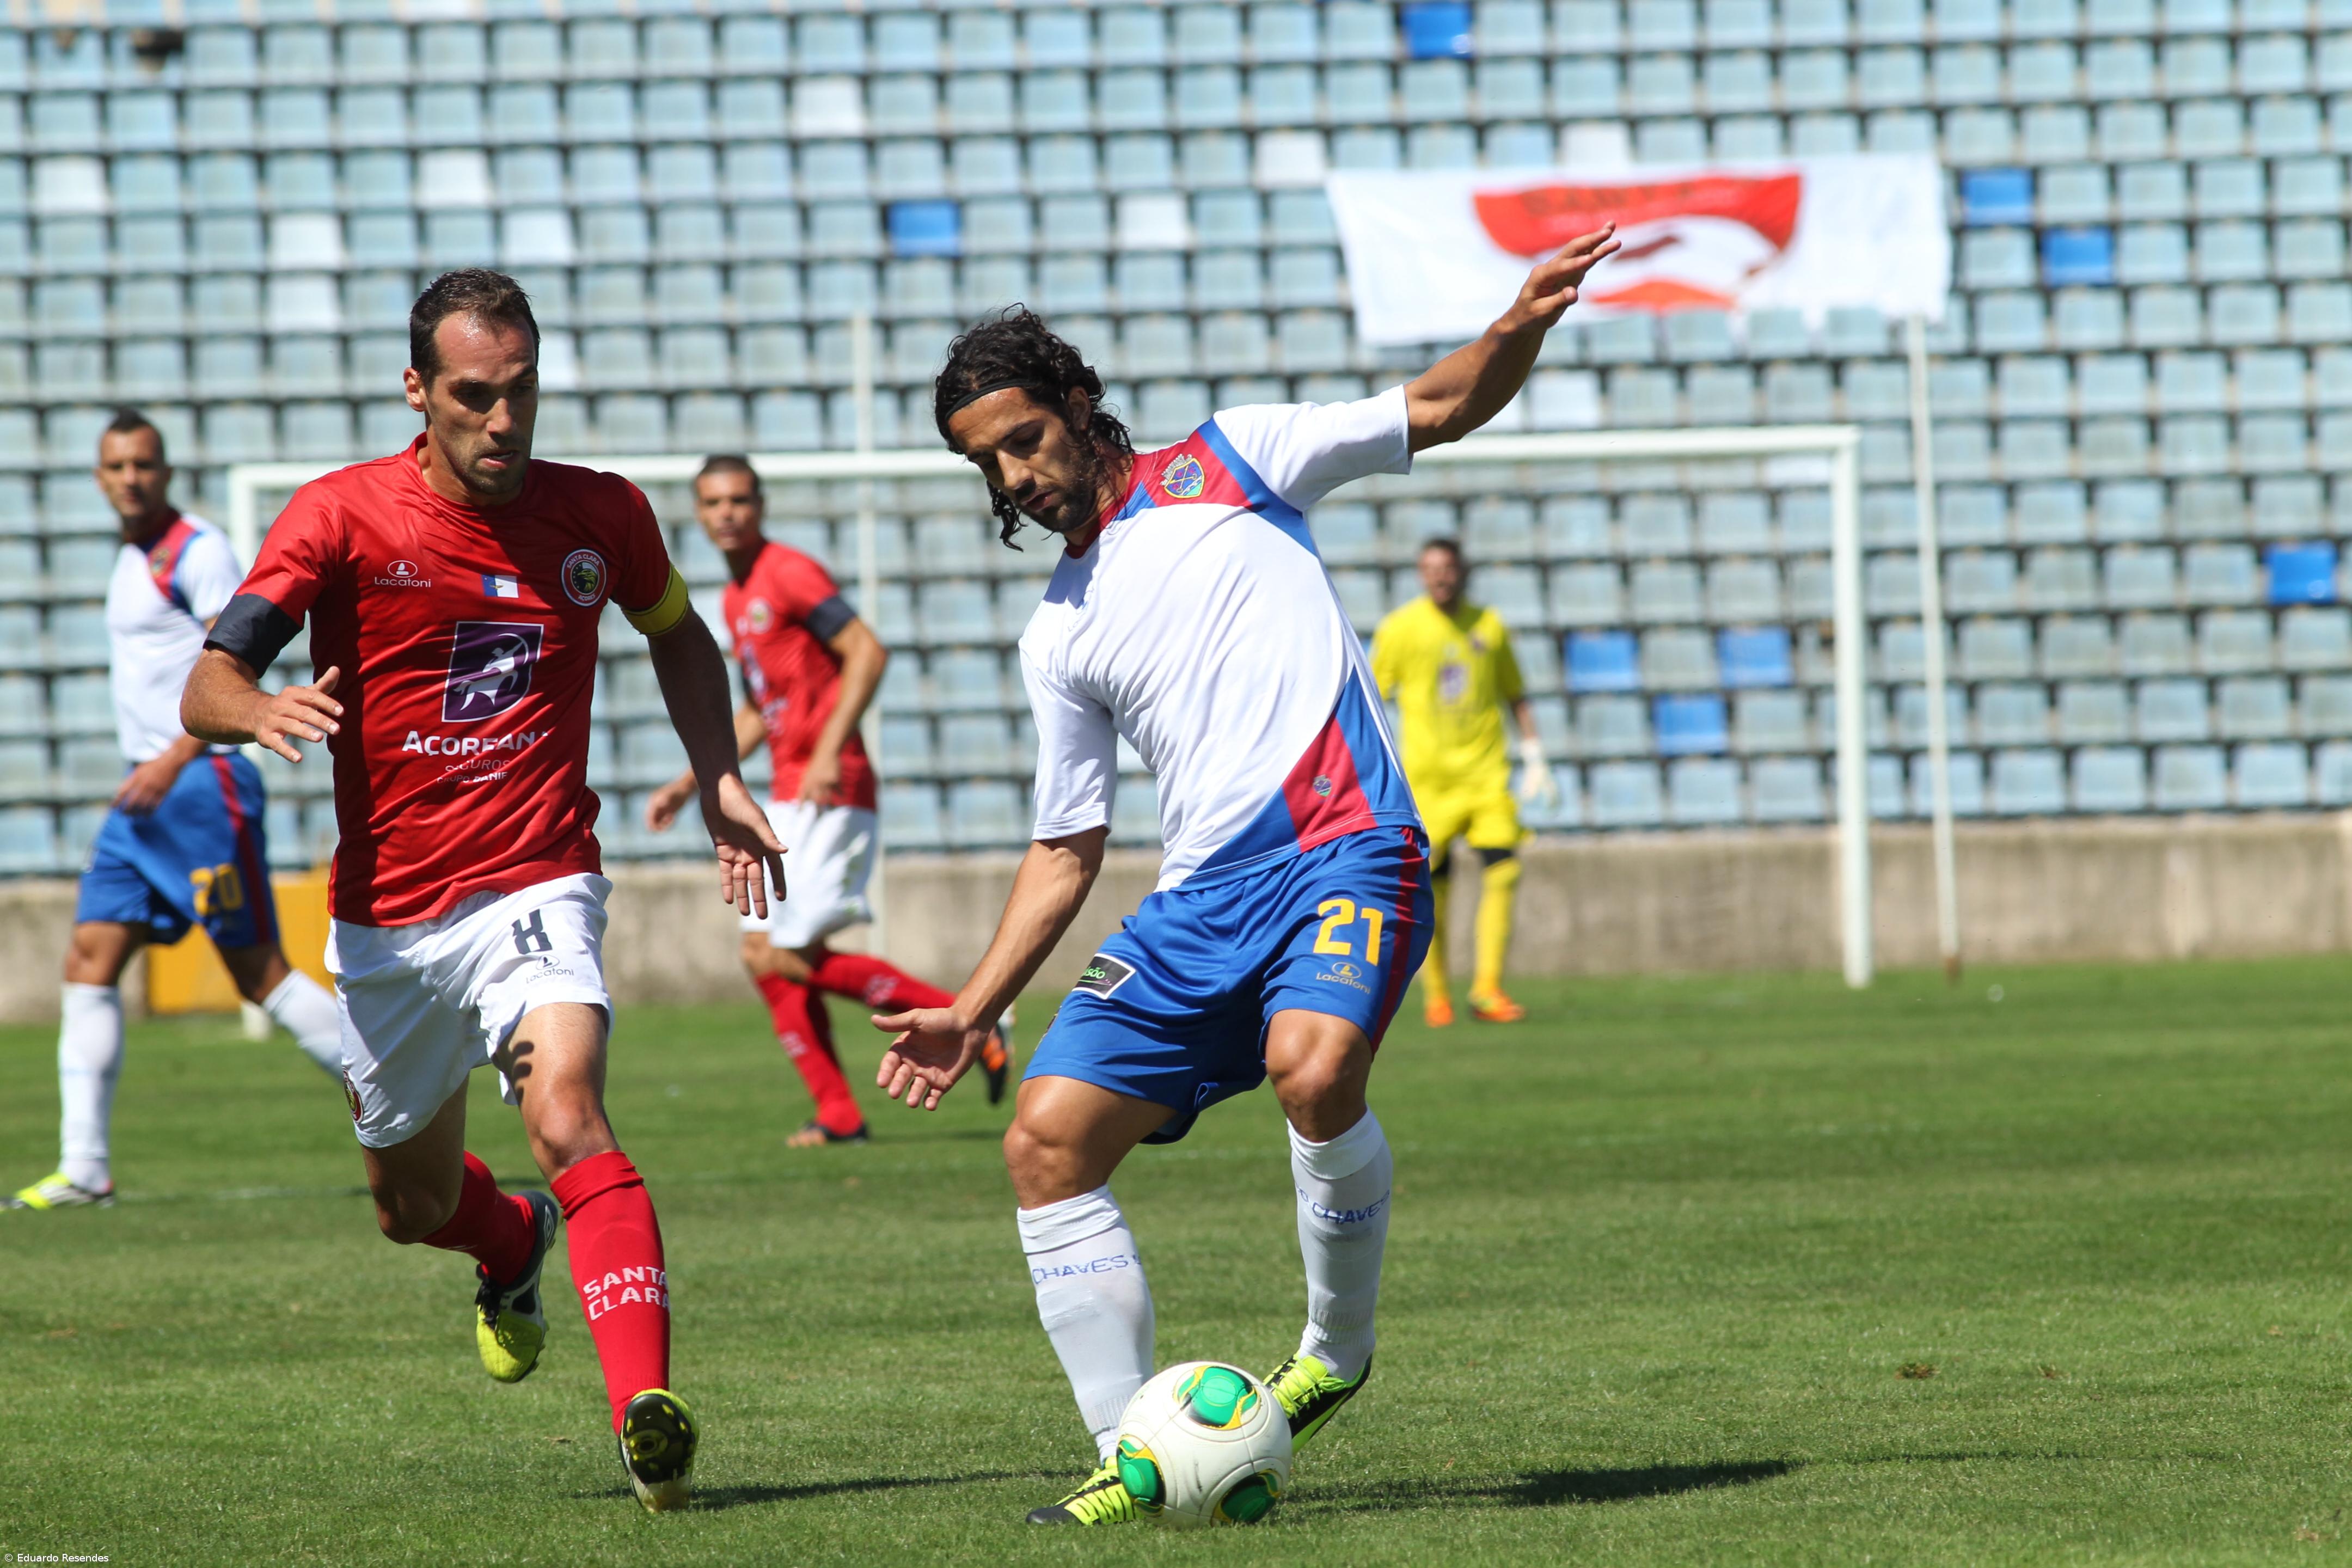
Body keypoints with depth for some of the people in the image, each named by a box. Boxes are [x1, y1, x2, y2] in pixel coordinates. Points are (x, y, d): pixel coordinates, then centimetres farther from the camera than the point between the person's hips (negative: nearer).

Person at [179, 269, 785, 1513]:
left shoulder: (601, 515, -1)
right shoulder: (341, 517, -9)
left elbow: (676, 633, 21)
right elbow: (205, 690, -17)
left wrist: (719, 781, 10)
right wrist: (263, 709, -40)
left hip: (535, 887, -2)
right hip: (384, 919, 2)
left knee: (568, 1121, -28)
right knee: (412, 1205, 17)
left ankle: (649, 1416, -38)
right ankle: (515, 1247, 54)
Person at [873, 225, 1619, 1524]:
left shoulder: (1223, 466, 10)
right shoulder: (1059, 637, 21)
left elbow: (1440, 409, 9)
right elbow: (1066, 850, 25)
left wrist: (1520, 329, -11)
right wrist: (971, 1012, 17)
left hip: (1344, 846, -6)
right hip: (1202, 895, 6)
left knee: (1314, 1069, -33)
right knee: (1047, 1141, -7)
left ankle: (1337, 1350, -9)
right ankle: (1136, 1458, -1)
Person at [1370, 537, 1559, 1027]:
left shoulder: (1489, 627, 8)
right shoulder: (1400, 629, 1)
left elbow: (1515, 696, 18)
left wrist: (1534, 758, 12)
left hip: (1487, 774, 2)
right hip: (1428, 779, -2)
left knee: (1502, 871, -12)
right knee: (1431, 887, -2)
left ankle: (1487, 988, -8)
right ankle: (1436, 995, 13)